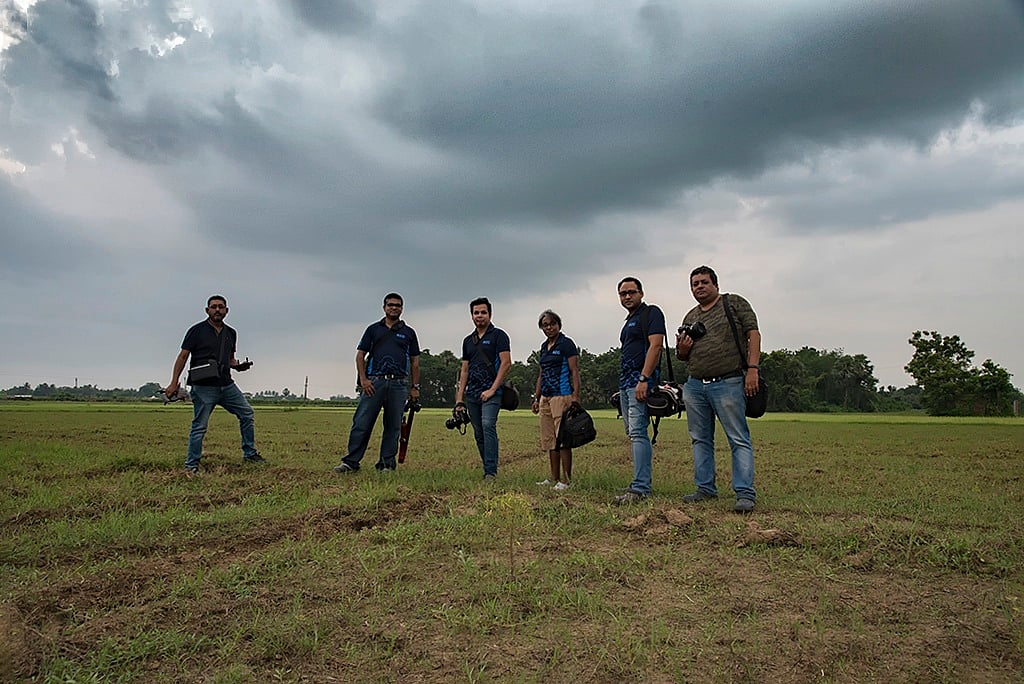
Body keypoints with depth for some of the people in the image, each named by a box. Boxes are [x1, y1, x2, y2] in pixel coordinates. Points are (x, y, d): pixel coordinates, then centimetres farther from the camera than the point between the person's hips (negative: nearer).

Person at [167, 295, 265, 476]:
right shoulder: (197, 330, -3)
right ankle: (191, 466, 9)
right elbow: (183, 356, -3)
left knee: (247, 414, 5)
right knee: (199, 427, -2)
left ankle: (249, 454, 17)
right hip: (203, 387, -5)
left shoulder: (231, 333, 12)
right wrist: (174, 383, -9)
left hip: (227, 385, 6)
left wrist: (238, 365, 0)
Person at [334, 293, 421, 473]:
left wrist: (415, 387, 7)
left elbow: (415, 362, 14)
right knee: (361, 423, -5)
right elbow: (360, 355, 9)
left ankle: (387, 463, 12)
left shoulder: (408, 333, 14)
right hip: (374, 382, -1)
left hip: (399, 384, 1)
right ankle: (351, 462, -1)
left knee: (393, 427, 4)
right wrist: (363, 379, -4)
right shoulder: (373, 329, 11)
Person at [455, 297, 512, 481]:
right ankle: (488, 470, 16)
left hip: (491, 392, -6)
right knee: (478, 433, 7)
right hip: (472, 394, 7)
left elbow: (506, 363, -9)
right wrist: (459, 398, 10)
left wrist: (492, 389, -14)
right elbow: (464, 370, 18)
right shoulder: (468, 340, 17)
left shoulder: (498, 335, -1)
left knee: (488, 425, -22)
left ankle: (491, 471, -22)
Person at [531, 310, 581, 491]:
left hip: (562, 396, -8)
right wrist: (536, 398, 18)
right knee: (549, 440, 9)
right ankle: (554, 478, 16)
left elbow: (575, 372, -10)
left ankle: (566, 480, -4)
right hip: (546, 398, 8)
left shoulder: (566, 344, -5)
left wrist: (575, 396, -19)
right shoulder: (544, 347, 18)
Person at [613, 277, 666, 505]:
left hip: (640, 380, -10)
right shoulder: (629, 321, 24)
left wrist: (643, 379, -23)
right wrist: (623, 385, 17)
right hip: (625, 383, 10)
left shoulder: (651, 313, -3)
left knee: (637, 432, -16)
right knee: (634, 434, 9)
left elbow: (655, 346, -15)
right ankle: (641, 483, 14)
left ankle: (640, 488, -17)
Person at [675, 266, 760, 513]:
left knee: (739, 440, -6)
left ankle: (745, 493, -4)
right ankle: (705, 489, 18)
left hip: (728, 383, -6)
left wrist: (752, 368, -15)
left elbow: (753, 334, -4)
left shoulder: (735, 303, 5)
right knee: (700, 439, 9)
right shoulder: (690, 317, 19)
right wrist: (681, 350, 1)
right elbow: (683, 355, 26)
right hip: (694, 385, 6)